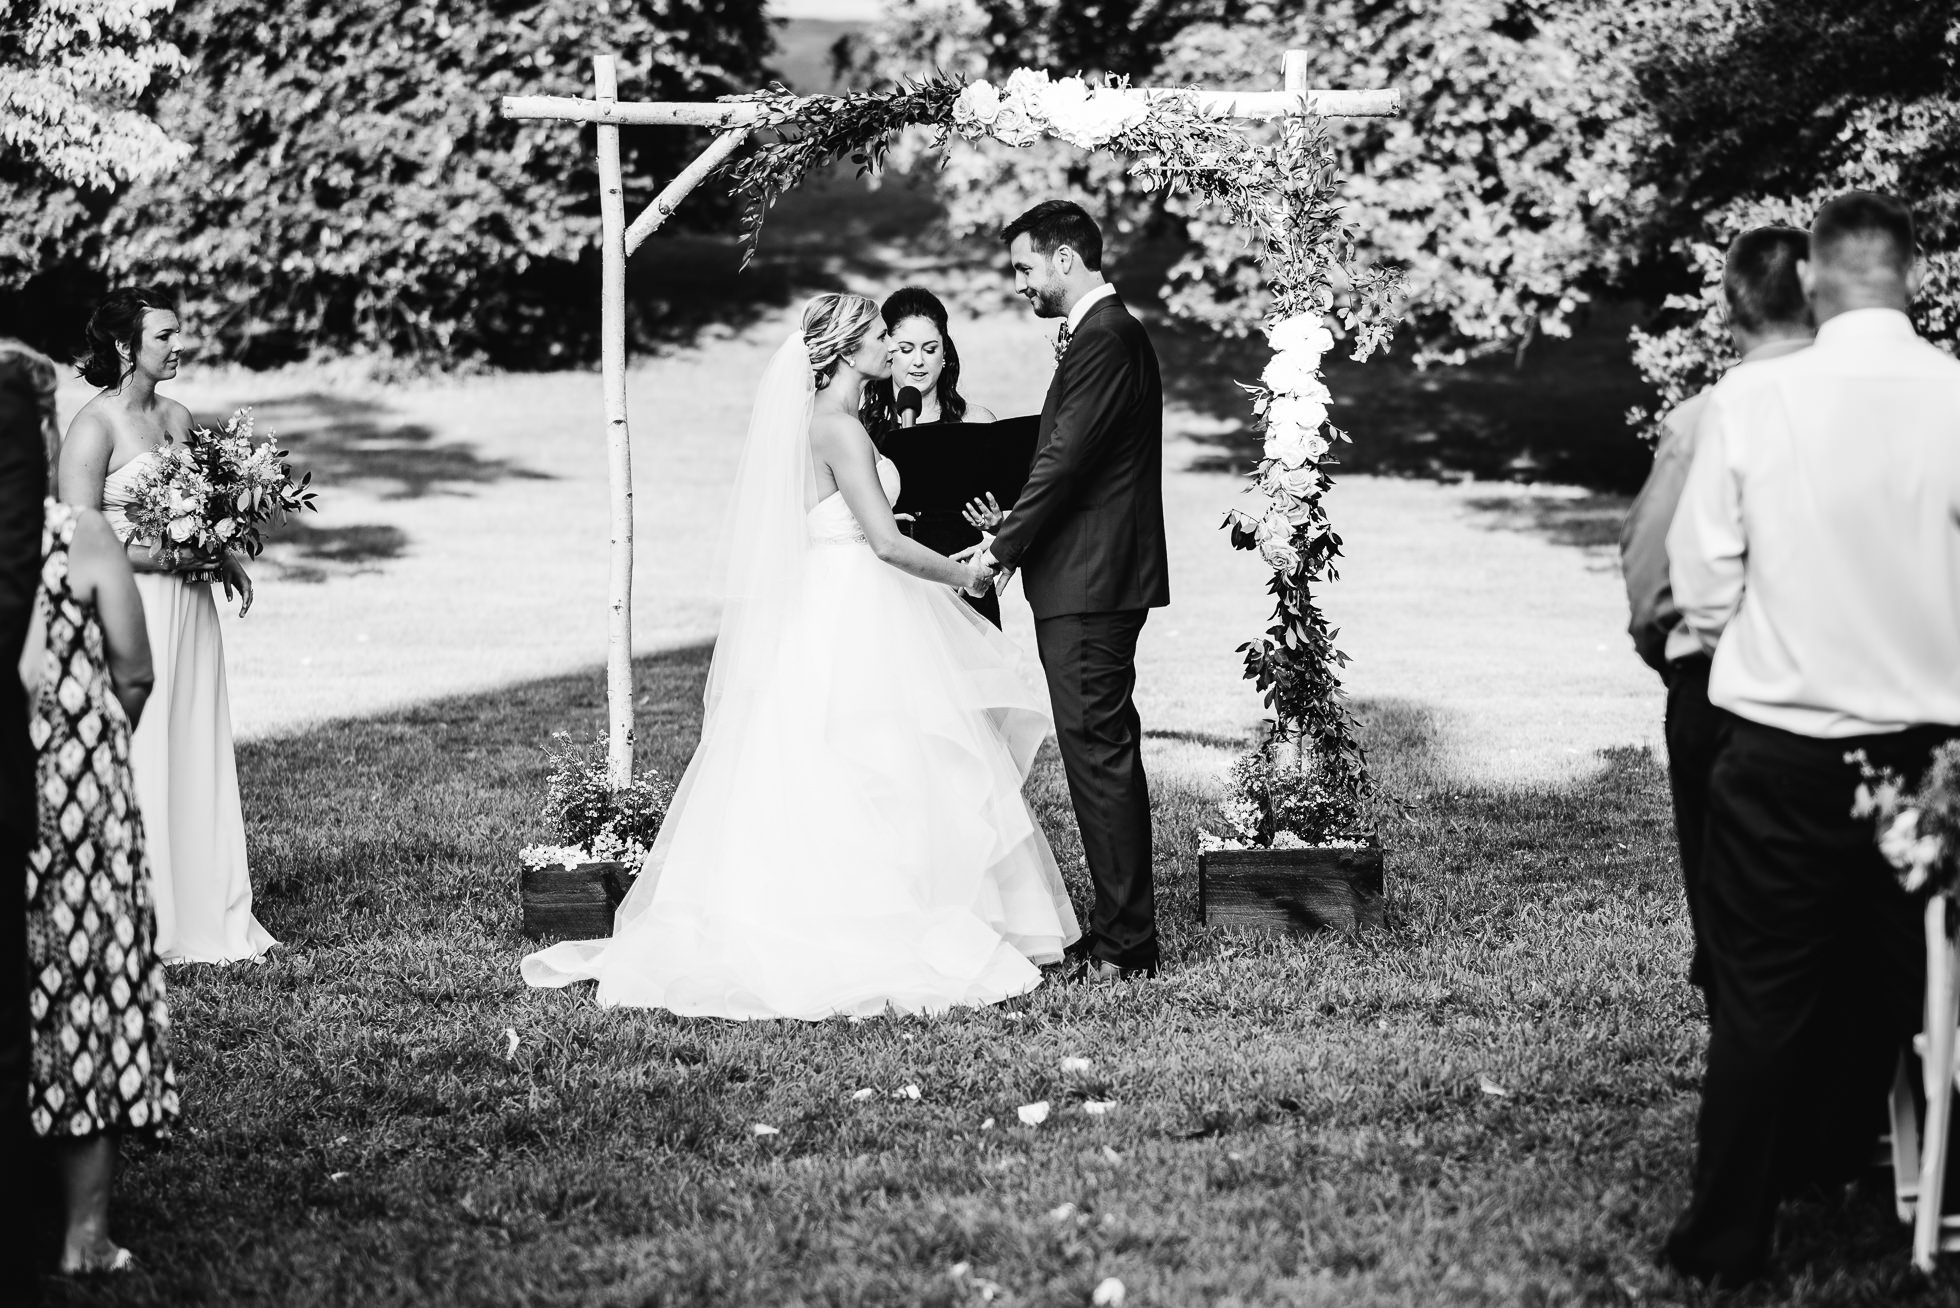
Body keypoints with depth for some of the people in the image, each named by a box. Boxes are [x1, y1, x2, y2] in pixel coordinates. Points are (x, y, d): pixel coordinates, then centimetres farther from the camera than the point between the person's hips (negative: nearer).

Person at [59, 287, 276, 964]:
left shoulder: (177, 417, 11)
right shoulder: (94, 427, -12)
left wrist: (222, 556, 4)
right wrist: (167, 558, -19)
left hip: (187, 606, 7)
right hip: (128, 610, -7)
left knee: (197, 760, 11)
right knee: (137, 764, -3)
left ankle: (204, 915, 20)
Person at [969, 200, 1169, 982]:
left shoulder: (1105, 339, -15)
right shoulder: (1108, 332, 17)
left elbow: (1067, 459, -19)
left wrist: (1004, 547, -11)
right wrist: (1012, 534, 10)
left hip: (1089, 588, -11)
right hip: (1092, 579, 11)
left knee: (1099, 754, -8)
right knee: (1104, 755, 14)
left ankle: (1124, 946, -5)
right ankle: (1125, 934, 21)